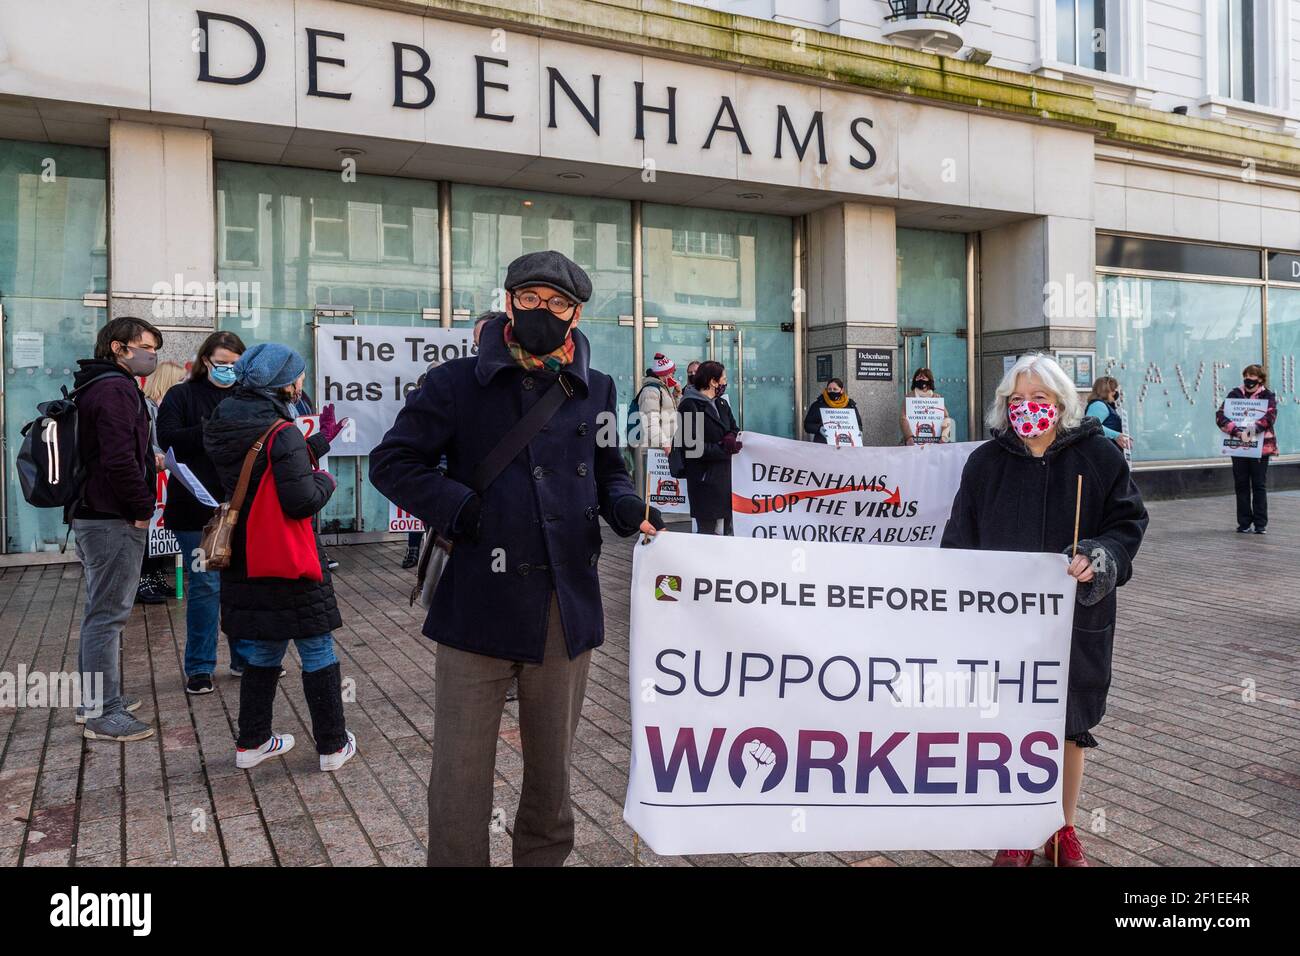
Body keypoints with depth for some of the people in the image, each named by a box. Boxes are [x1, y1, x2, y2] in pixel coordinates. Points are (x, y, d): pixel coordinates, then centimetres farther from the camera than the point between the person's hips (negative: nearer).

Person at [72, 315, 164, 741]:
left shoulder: (99, 387, 18)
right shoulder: (115, 390, -15)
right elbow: (119, 459, -24)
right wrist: (141, 508, -15)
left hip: (94, 515, 11)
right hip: (115, 520, -11)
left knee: (101, 611, 18)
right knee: (108, 614, -6)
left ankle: (93, 700, 28)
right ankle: (103, 715, 1)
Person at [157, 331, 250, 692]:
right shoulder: (182, 395, 1)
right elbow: (167, 438, -12)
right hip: (196, 509, -3)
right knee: (205, 585, 1)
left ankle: (245, 659, 23)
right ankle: (199, 667, 15)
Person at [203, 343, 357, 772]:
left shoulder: (223, 427, 6)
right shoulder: (282, 432, -18)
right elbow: (301, 500, -24)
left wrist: (319, 442, 18)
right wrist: (325, 482, -3)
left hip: (243, 558, 8)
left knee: (262, 651, 19)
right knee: (317, 651, 4)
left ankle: (252, 742, 26)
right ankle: (333, 745, 13)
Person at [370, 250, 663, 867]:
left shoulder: (594, 390, 8)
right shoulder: (457, 383, -1)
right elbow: (392, 462, 0)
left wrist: (630, 511, -2)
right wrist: (464, 512, -13)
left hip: (567, 607, 3)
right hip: (479, 602, -3)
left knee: (553, 766, 19)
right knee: (462, 770, 5)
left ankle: (544, 856, 40)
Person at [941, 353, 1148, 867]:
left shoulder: (1099, 455, -3)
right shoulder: (986, 462, 0)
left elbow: (1128, 521, 1)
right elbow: (960, 542, 4)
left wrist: (1101, 558, -19)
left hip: (1076, 617, 0)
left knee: (1070, 725, 12)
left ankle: (1064, 831, 32)